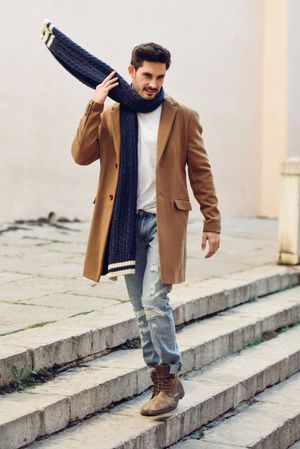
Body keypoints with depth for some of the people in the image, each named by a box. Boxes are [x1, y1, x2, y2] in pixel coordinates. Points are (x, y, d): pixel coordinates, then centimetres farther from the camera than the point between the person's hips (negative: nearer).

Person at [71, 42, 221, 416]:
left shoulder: (182, 117, 1)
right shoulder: (111, 115, 7)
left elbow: (200, 172, 3)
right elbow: (82, 155, -5)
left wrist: (212, 223, 1)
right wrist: (94, 108, -12)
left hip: (164, 221, -3)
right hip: (127, 223, 3)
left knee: (154, 303, -14)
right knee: (142, 311, 8)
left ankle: (171, 380, 3)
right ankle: (161, 383, 19)